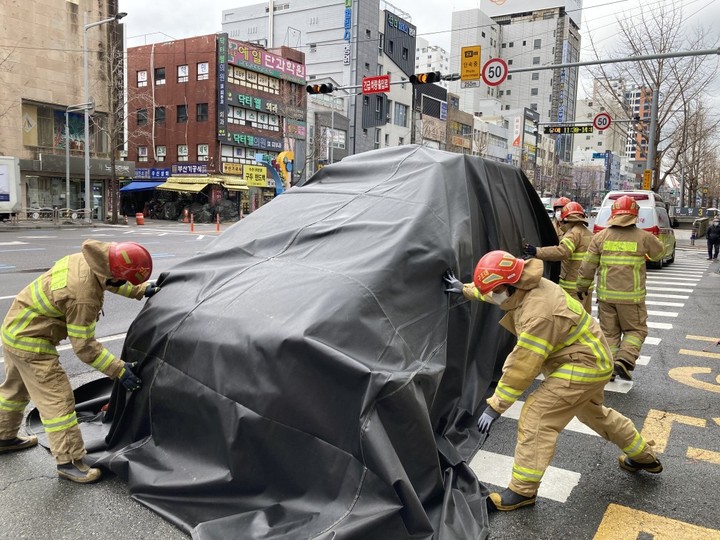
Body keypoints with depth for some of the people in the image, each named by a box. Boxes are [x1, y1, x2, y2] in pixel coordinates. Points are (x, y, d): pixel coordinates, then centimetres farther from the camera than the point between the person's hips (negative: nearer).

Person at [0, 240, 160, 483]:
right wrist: (120, 370, -21)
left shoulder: (87, 260, -11)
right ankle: (69, 462, 4)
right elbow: (84, 346, -25)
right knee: (57, 400, -5)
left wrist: (142, 290, 2)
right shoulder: (84, 297, -35)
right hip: (30, 342, -10)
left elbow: (111, 282, 13)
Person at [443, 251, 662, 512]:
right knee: (593, 412, 30)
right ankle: (643, 456, 48)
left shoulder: (539, 315, -34)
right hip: (591, 358, 11)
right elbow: (494, 289, 18)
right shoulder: (525, 286, -7)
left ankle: (522, 490, -3)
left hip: (582, 366, -11)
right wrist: (465, 290, 20)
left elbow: (523, 368, -30)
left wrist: (495, 406, -23)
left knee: (536, 417, -12)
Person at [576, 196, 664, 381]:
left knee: (609, 332, 12)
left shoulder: (601, 236, -1)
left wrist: (582, 286, 14)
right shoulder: (643, 237, -5)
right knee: (636, 330, 14)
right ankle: (624, 360, -4)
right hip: (632, 296, -2)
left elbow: (588, 266, 1)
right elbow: (659, 252, 16)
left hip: (606, 295, 2)